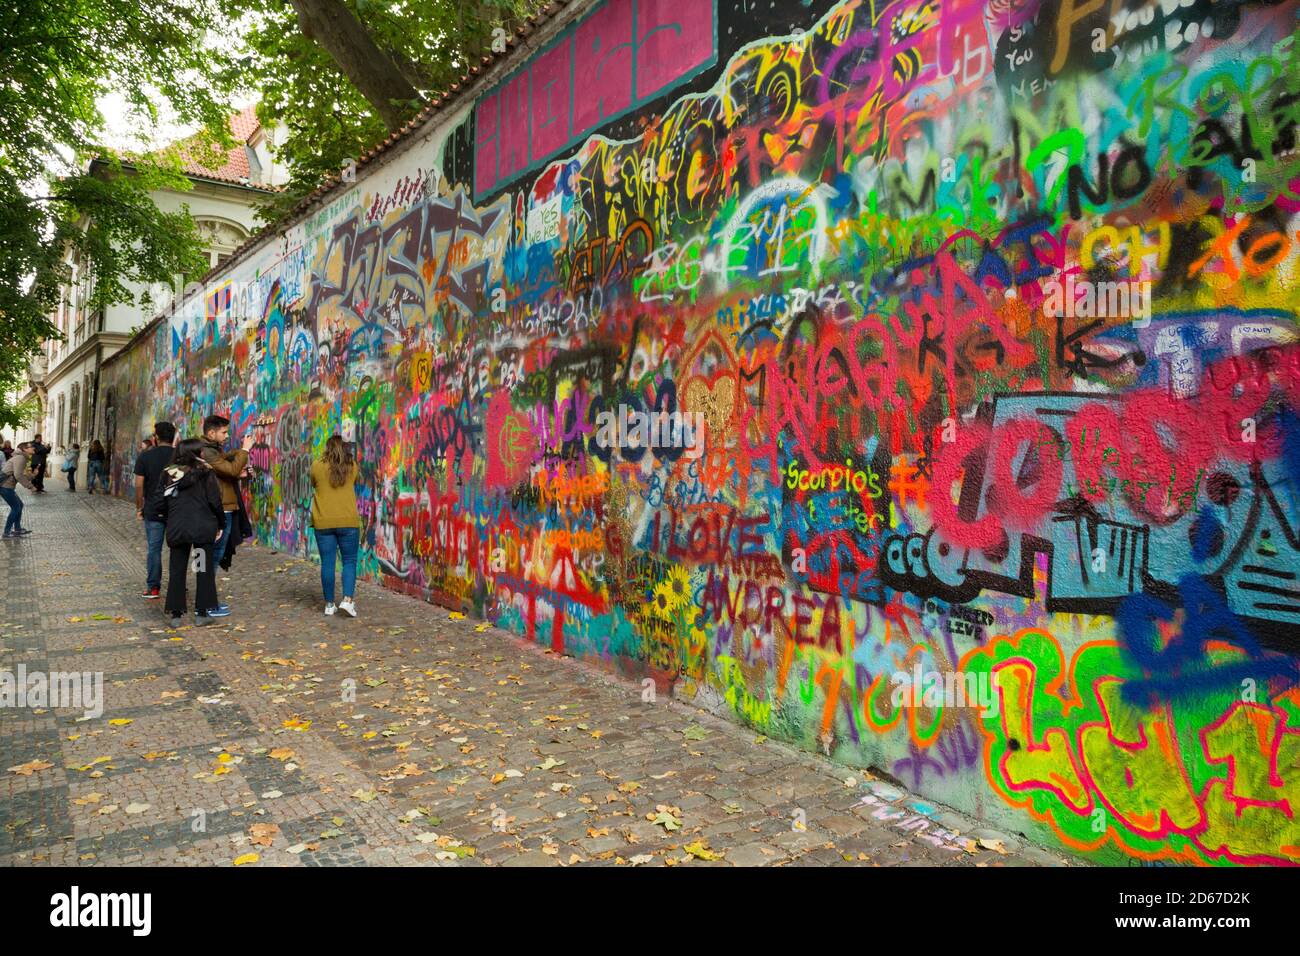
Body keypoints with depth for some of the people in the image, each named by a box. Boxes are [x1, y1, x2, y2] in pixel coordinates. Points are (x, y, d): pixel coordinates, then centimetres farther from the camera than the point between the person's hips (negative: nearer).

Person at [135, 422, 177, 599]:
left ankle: (153, 588, 7)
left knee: (154, 549, 4)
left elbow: (139, 486, -4)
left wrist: (139, 507, 7)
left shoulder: (145, 457, -3)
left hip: (153, 510, -1)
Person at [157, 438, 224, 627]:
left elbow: (162, 502, 10)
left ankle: (176, 614, 11)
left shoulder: (169, 474, 7)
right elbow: (214, 502, -7)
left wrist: (169, 523, 21)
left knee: (176, 571, 10)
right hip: (202, 527, -3)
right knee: (204, 571, 6)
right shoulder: (205, 473, -6)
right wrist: (219, 525, 4)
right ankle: (201, 613, 8)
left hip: (176, 528, 3)